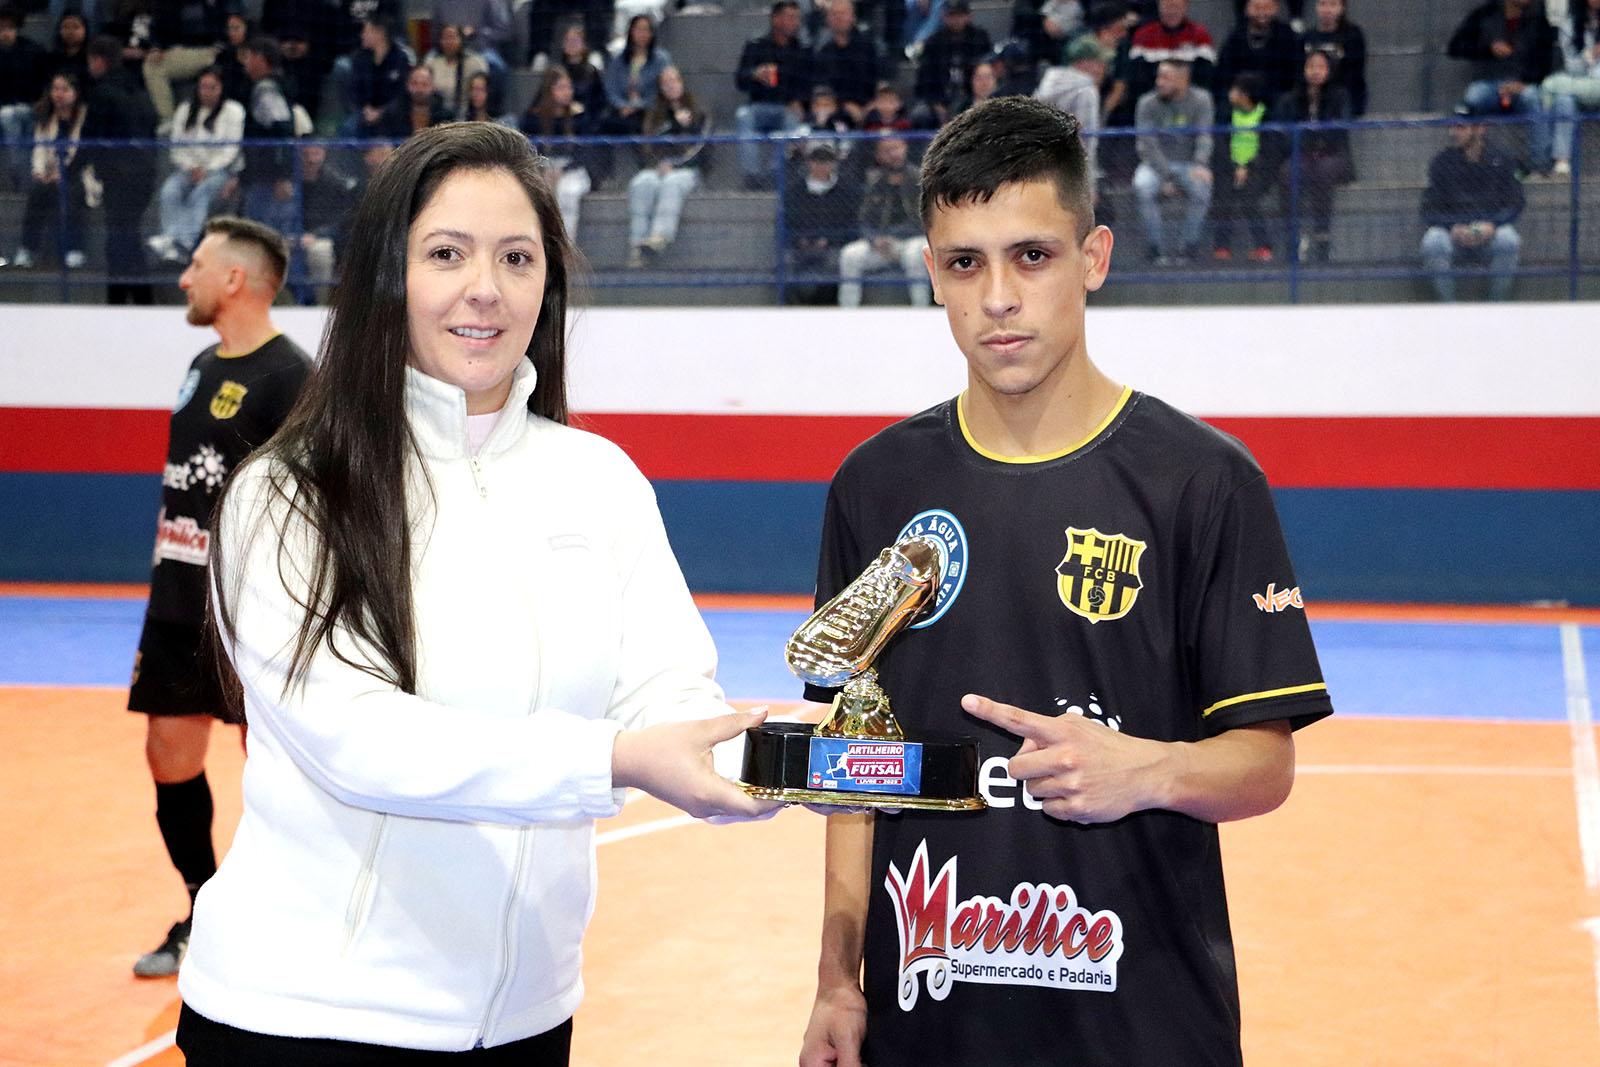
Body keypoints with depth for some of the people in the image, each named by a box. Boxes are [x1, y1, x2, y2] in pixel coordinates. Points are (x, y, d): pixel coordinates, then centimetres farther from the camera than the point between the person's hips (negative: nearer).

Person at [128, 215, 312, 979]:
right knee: (170, 757, 11)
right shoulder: (203, 367, 13)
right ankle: (206, 917, 26)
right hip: (180, 609, 8)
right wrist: (166, 599, 19)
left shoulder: (290, 377, -13)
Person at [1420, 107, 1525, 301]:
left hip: (1490, 231, 0)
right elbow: (1429, 210, 1)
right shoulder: (1442, 162, 4)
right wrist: (1453, 227, -20)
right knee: (1433, 241, -31)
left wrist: (1492, 224, -20)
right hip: (1452, 231, 0)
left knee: (1508, 239, -32)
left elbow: (1515, 204, 0)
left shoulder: (1499, 161, 3)